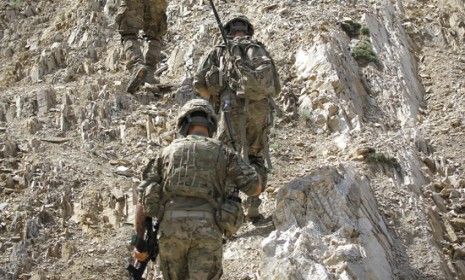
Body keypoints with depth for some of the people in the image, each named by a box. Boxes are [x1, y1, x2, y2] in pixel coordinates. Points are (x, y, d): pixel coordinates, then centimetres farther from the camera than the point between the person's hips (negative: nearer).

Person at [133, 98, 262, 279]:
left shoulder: (168, 151, 17)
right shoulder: (222, 152, 11)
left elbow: (144, 197, 12)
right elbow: (255, 188, 10)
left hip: (171, 228, 2)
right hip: (206, 231, -2)